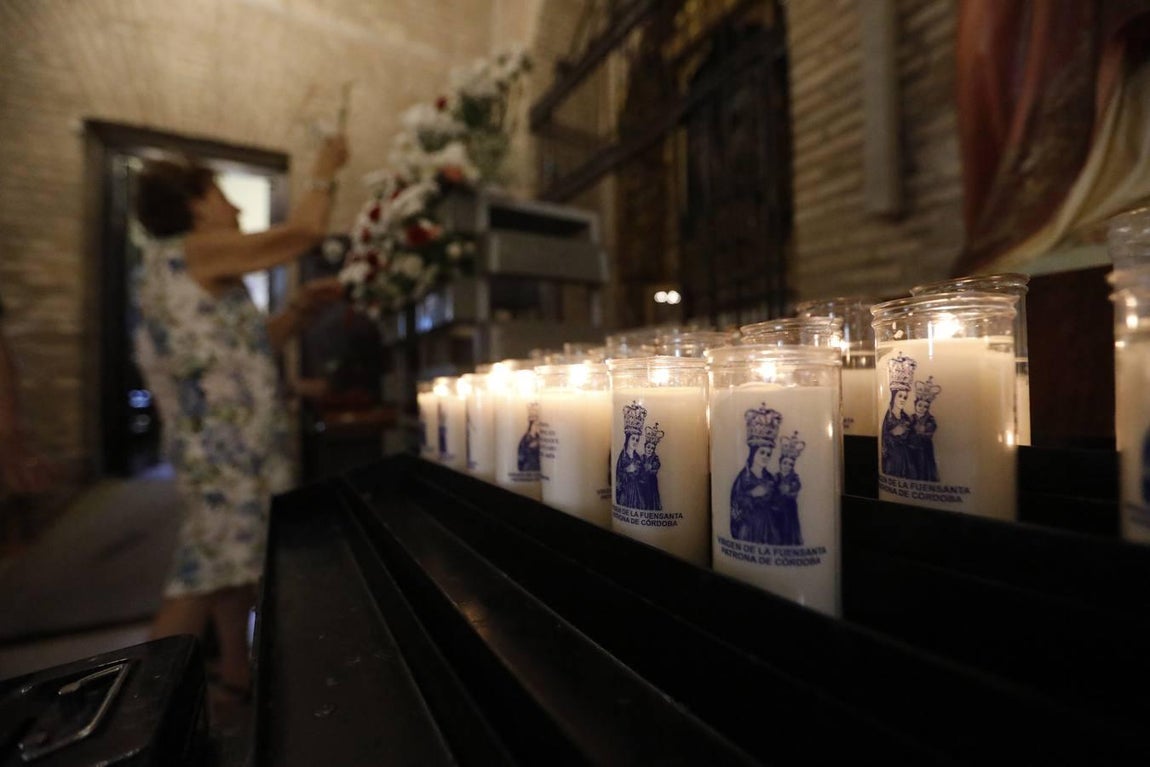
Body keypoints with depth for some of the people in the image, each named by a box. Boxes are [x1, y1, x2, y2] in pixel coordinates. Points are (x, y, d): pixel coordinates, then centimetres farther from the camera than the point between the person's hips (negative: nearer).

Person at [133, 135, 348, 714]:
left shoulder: (197, 272, 19)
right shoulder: (191, 249, -9)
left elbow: (250, 342, 21)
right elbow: (305, 231, -12)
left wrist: (302, 308, 10)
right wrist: (324, 172, 4)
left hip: (236, 441, 10)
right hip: (221, 444, -10)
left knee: (233, 562, 16)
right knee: (206, 573, -4)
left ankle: (235, 675, 30)